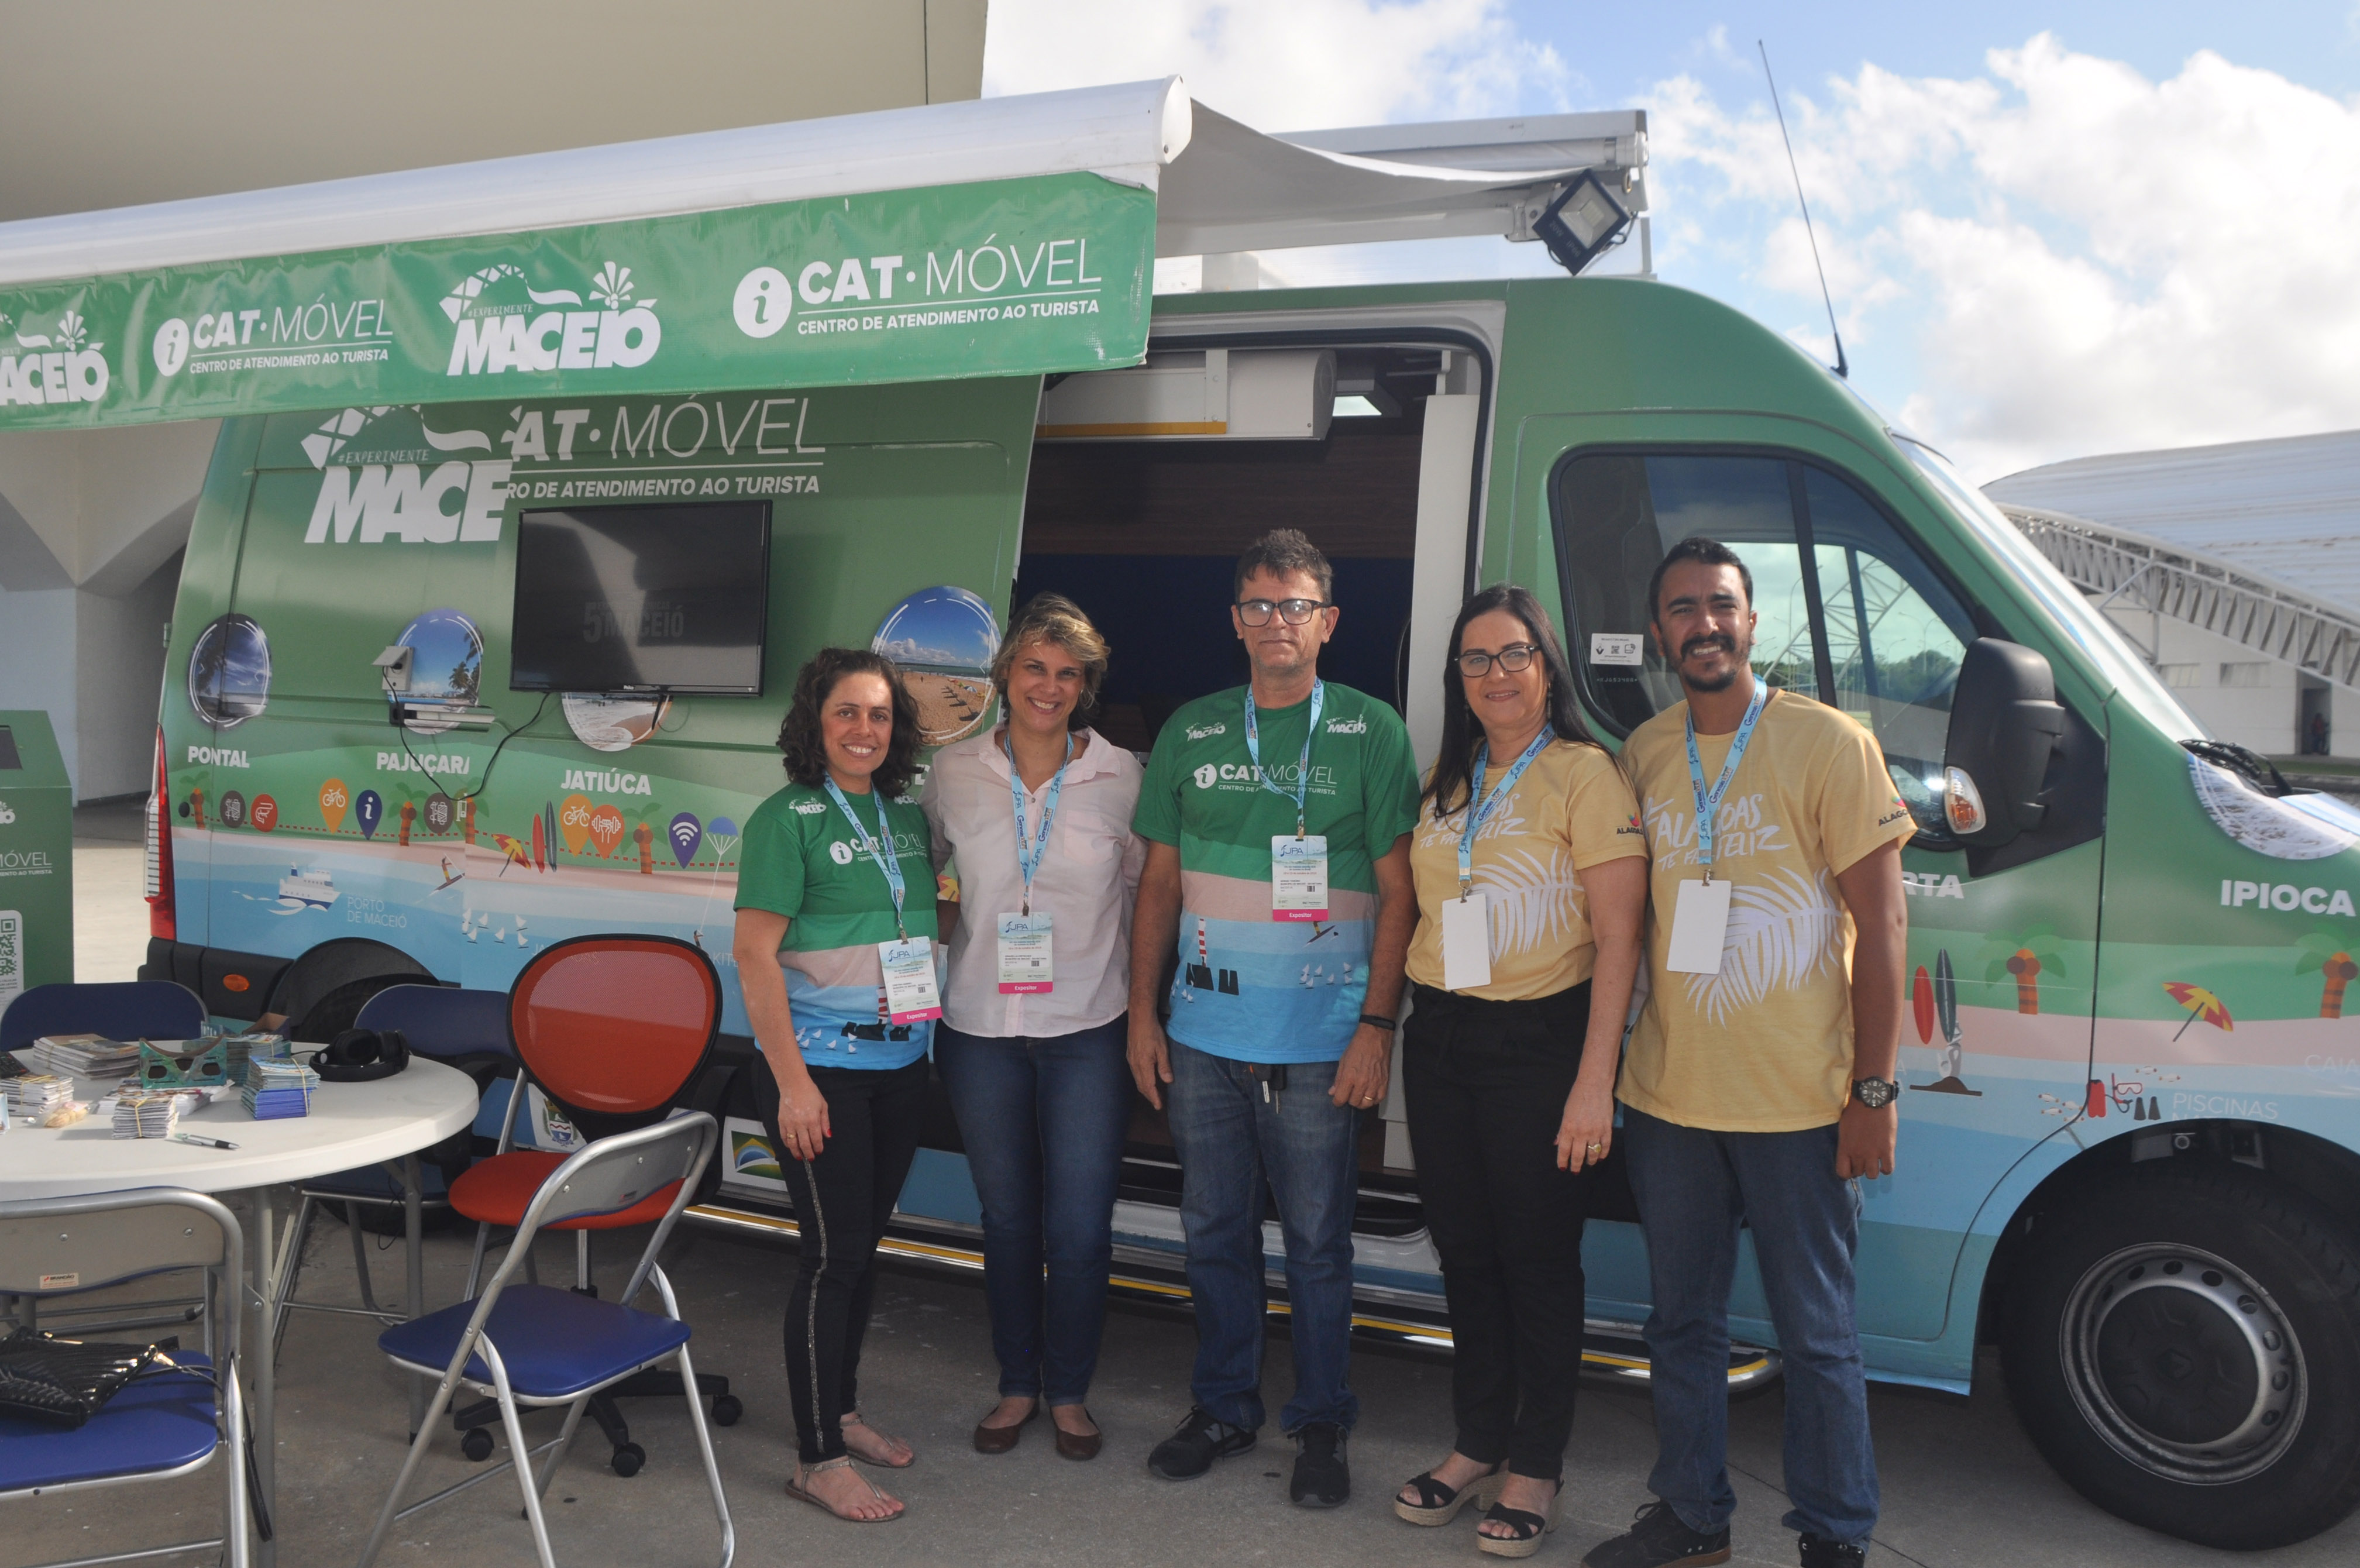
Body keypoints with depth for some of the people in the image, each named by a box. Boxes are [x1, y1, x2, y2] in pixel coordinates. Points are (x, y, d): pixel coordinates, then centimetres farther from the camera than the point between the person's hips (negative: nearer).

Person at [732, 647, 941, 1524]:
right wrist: (793, 1082, -18)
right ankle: (818, 1461, 9)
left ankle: (841, 1412, 32)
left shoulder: (908, 815, 8)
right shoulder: (788, 819, -11)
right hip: (821, 1065, -6)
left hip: (900, 1064, 6)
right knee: (833, 1253, -3)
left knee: (864, 1245, 16)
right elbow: (755, 955, -14)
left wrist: (931, 1043, 11)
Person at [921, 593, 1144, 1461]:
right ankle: (1017, 1384, 31)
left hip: (1087, 1029, -1)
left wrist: (1143, 1010, 0)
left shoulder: (1121, 777, -2)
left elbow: (1146, 893, 5)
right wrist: (953, 943, 3)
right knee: (1007, 1219, 13)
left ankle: (1069, 1391, 23)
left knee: (1081, 1228, 1)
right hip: (981, 1027, 2)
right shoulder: (954, 773, 1)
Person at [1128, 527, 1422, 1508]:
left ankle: (1322, 1427, 22)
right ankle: (1224, 1408, 29)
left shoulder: (1370, 732, -1)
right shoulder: (1191, 732, 9)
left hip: (1318, 1036, -3)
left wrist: (1377, 1025, -10)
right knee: (1214, 1231, 13)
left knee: (1317, 1241, 6)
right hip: (1202, 1030, 4)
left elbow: (1398, 893, -3)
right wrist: (1142, 1011, 7)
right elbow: (1160, 883, 12)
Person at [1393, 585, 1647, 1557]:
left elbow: (1618, 939, -13)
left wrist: (1593, 1084, -18)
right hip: (1438, 1039, 6)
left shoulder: (1586, 775, -9)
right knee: (1465, 1252, 14)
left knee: (1538, 1261, 4)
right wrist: (1389, 1030, 10)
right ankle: (1478, 1444, 30)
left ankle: (1536, 1468, 20)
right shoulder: (1448, 781, 11)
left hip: (1539, 1043, -6)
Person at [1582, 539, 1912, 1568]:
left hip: (1798, 1105, -4)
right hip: (1665, 1097, 5)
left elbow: (1881, 923, -7)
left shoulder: (1830, 743, -7)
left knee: (1817, 1334, 7)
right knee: (1682, 1322, 16)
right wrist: (1608, 1058, 9)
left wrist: (1874, 1091, -11)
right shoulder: (1641, 754, 6)